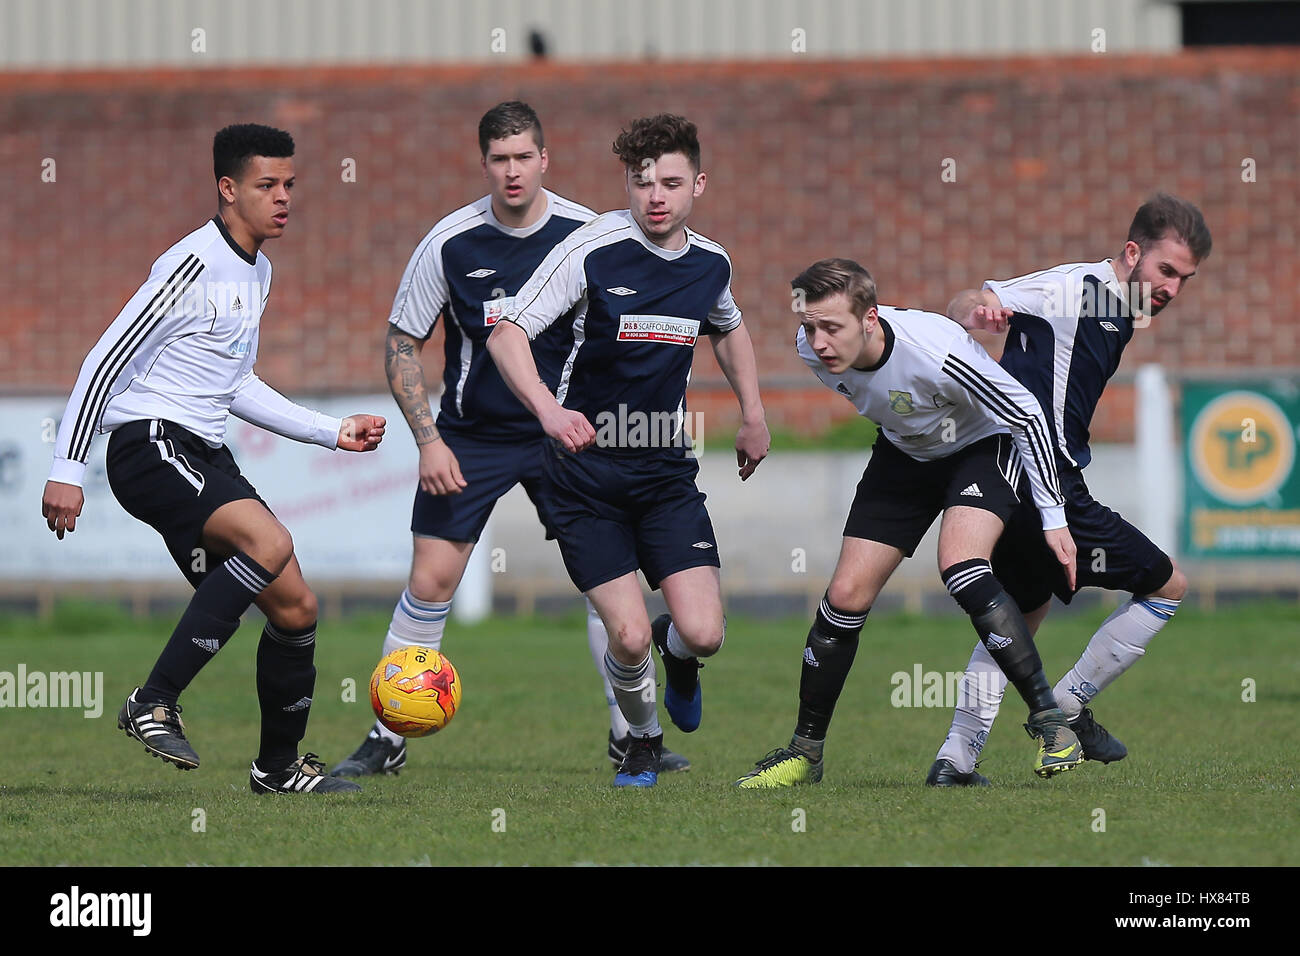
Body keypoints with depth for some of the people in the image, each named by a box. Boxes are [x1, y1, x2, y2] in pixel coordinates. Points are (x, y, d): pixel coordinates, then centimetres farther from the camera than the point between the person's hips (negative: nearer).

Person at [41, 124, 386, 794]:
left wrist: (333, 432, 24)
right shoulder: (195, 264, -12)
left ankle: (279, 765, 22)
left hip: (205, 459, 9)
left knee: (295, 606, 4)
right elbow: (105, 361, -13)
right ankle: (155, 703, -27)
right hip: (151, 444, -9)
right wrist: (66, 471, -16)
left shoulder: (257, 272, 17)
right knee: (269, 540, -32)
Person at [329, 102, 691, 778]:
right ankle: (386, 740, 7)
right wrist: (428, 440, -12)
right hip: (470, 436, -1)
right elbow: (402, 343, -4)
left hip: (564, 432, 1)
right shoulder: (450, 242, -12)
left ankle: (631, 735, 7)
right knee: (430, 580, -6)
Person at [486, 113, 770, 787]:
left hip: (667, 471, 4)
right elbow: (506, 335, -17)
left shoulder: (711, 263, 3)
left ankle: (676, 650, 28)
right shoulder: (593, 249, -14)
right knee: (628, 637, -13)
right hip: (586, 470, -4)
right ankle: (644, 743, 20)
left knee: (702, 635, -11)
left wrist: (753, 416, 23)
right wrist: (549, 410, -32)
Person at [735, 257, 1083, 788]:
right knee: (846, 596, -3)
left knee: (960, 569, -30)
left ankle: (1048, 720, -19)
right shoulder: (812, 348, -22)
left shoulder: (936, 354, -39)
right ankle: (805, 751, 13)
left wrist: (1053, 517, -22)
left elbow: (1026, 414, -25)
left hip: (982, 447, -5)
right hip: (905, 455, 5)